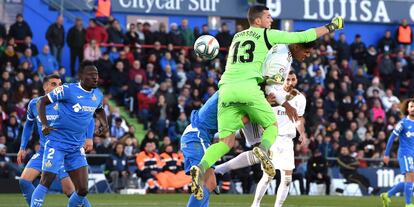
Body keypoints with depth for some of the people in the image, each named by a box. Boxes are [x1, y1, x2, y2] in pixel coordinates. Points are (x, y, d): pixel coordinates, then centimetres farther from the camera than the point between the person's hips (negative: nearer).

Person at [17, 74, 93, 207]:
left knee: (69, 191, -10)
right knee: (24, 181, -10)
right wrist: (22, 148, 16)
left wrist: (89, 138, -17)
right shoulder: (34, 104, 2)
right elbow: (28, 125, 20)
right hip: (43, 151, 4)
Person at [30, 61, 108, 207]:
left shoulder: (98, 95, 8)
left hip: (76, 148, 6)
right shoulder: (68, 90, -12)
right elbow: (42, 101, -6)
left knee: (82, 190, -1)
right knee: (46, 182, -9)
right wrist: (44, 124, -18)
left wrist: (104, 124, 12)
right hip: (57, 143, -6)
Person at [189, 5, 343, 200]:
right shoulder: (267, 35, 11)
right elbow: (302, 37, 14)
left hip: (226, 88, 5)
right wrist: (330, 27, 24)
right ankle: (263, 149, -19)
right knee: (272, 125, 14)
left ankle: (201, 168, -23)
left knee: (226, 141, 4)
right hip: (247, 87, -5)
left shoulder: (236, 37, 27)